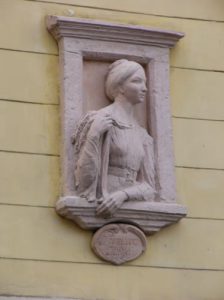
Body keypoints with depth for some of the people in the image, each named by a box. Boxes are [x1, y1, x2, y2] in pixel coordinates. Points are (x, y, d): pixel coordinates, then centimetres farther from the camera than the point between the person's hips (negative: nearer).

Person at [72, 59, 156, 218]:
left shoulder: (142, 135, 16)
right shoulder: (101, 119, -1)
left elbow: (148, 186, 9)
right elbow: (85, 175, -7)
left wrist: (123, 194, -10)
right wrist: (93, 134, -17)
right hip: (102, 204, -4)